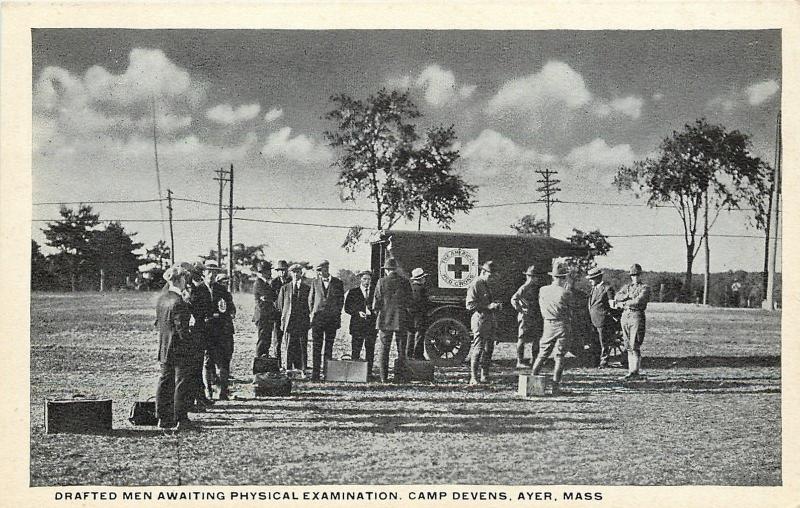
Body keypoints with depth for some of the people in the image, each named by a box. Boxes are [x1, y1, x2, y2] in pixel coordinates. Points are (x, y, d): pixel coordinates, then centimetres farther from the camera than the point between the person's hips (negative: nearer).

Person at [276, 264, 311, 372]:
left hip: (302, 323, 0)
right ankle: (289, 370, 5)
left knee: (301, 348, -2)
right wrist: (283, 320, 9)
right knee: (289, 348, 0)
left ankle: (301, 370, 4)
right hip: (288, 322, 0)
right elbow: (280, 305, 13)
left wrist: (308, 320, 3)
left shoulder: (307, 289, 8)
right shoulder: (285, 288, 10)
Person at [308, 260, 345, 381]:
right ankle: (315, 374, -6)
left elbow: (341, 300, 9)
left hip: (332, 318, 0)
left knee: (329, 346, 3)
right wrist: (313, 313, 7)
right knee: (317, 346, -4)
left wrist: (337, 314, 4)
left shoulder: (338, 283, 5)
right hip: (318, 317, 0)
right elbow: (311, 299, 14)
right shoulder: (315, 283, 8)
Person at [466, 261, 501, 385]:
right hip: (480, 319, -9)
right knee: (478, 348, -9)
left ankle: (484, 375, 16)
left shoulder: (486, 285, 18)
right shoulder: (475, 285, -10)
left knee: (489, 349, 10)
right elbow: (470, 305, -17)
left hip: (490, 319, 9)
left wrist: (496, 305, 10)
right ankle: (473, 377, -6)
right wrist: (487, 306, -20)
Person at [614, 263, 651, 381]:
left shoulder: (645, 288, 2)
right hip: (625, 316, 6)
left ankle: (635, 372, -8)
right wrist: (628, 296, -10)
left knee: (635, 346, -9)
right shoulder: (626, 287, 19)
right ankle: (631, 370, 9)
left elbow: (639, 301, -14)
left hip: (637, 316, -6)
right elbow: (616, 298, 4)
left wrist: (624, 303, -2)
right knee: (629, 347, 6)